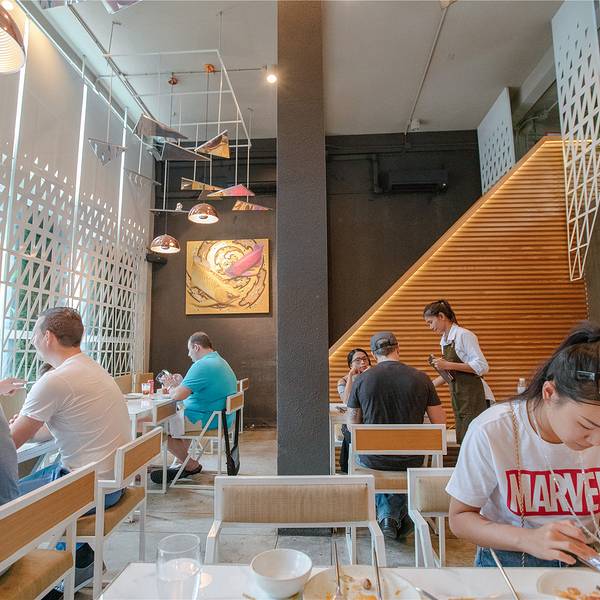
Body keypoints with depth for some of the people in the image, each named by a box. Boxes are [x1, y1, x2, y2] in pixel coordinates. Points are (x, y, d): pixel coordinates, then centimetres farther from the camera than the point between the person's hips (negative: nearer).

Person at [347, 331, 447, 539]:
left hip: (373, 459, -1)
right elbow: (440, 421, -1)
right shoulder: (421, 378, -9)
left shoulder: (361, 379, -10)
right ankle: (399, 514, 31)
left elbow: (352, 424, -3)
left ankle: (385, 514, 20)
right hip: (411, 460, 2)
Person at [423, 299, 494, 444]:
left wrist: (448, 365, -21)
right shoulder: (445, 340, 13)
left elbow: (482, 367, -18)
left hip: (474, 399, -8)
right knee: (462, 442, 9)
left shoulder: (464, 335, -12)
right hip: (459, 399, 8)